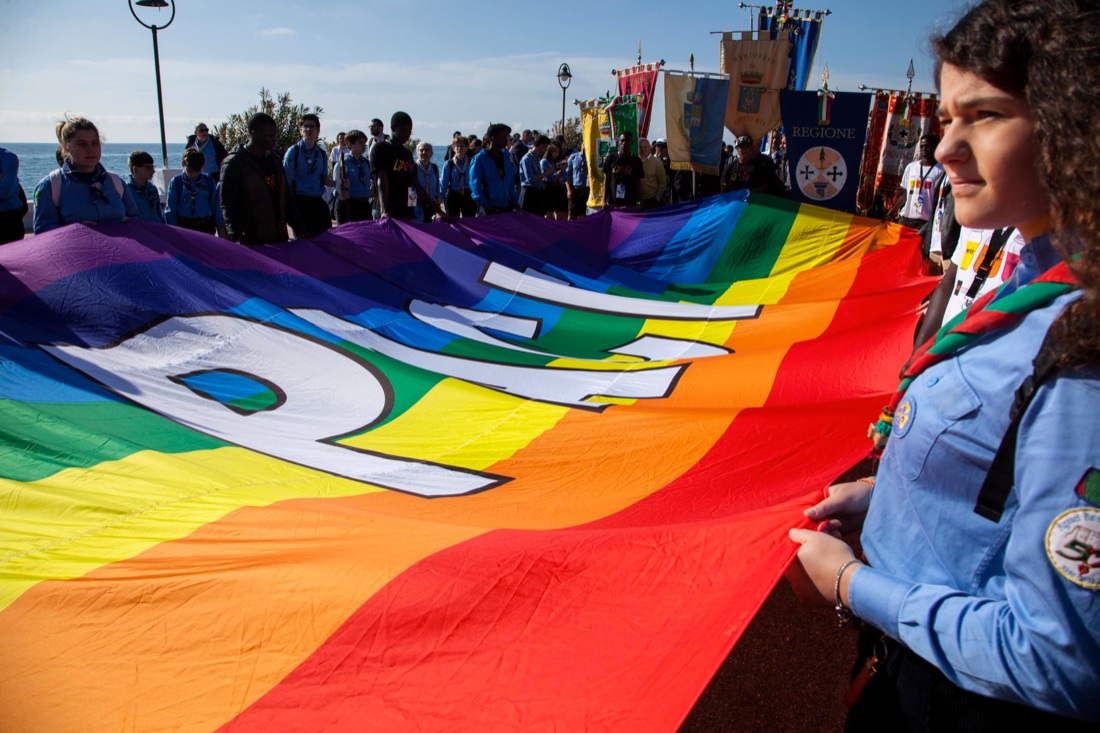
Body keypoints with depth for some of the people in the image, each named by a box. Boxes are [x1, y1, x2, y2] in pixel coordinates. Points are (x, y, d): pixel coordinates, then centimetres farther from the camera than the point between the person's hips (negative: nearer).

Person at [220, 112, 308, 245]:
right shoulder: (233, 164, -6)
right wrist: (236, 237, -24)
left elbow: (287, 198, 19)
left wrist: (299, 229, 13)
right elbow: (228, 205, -11)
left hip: (280, 240, 6)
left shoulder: (275, 161, 15)